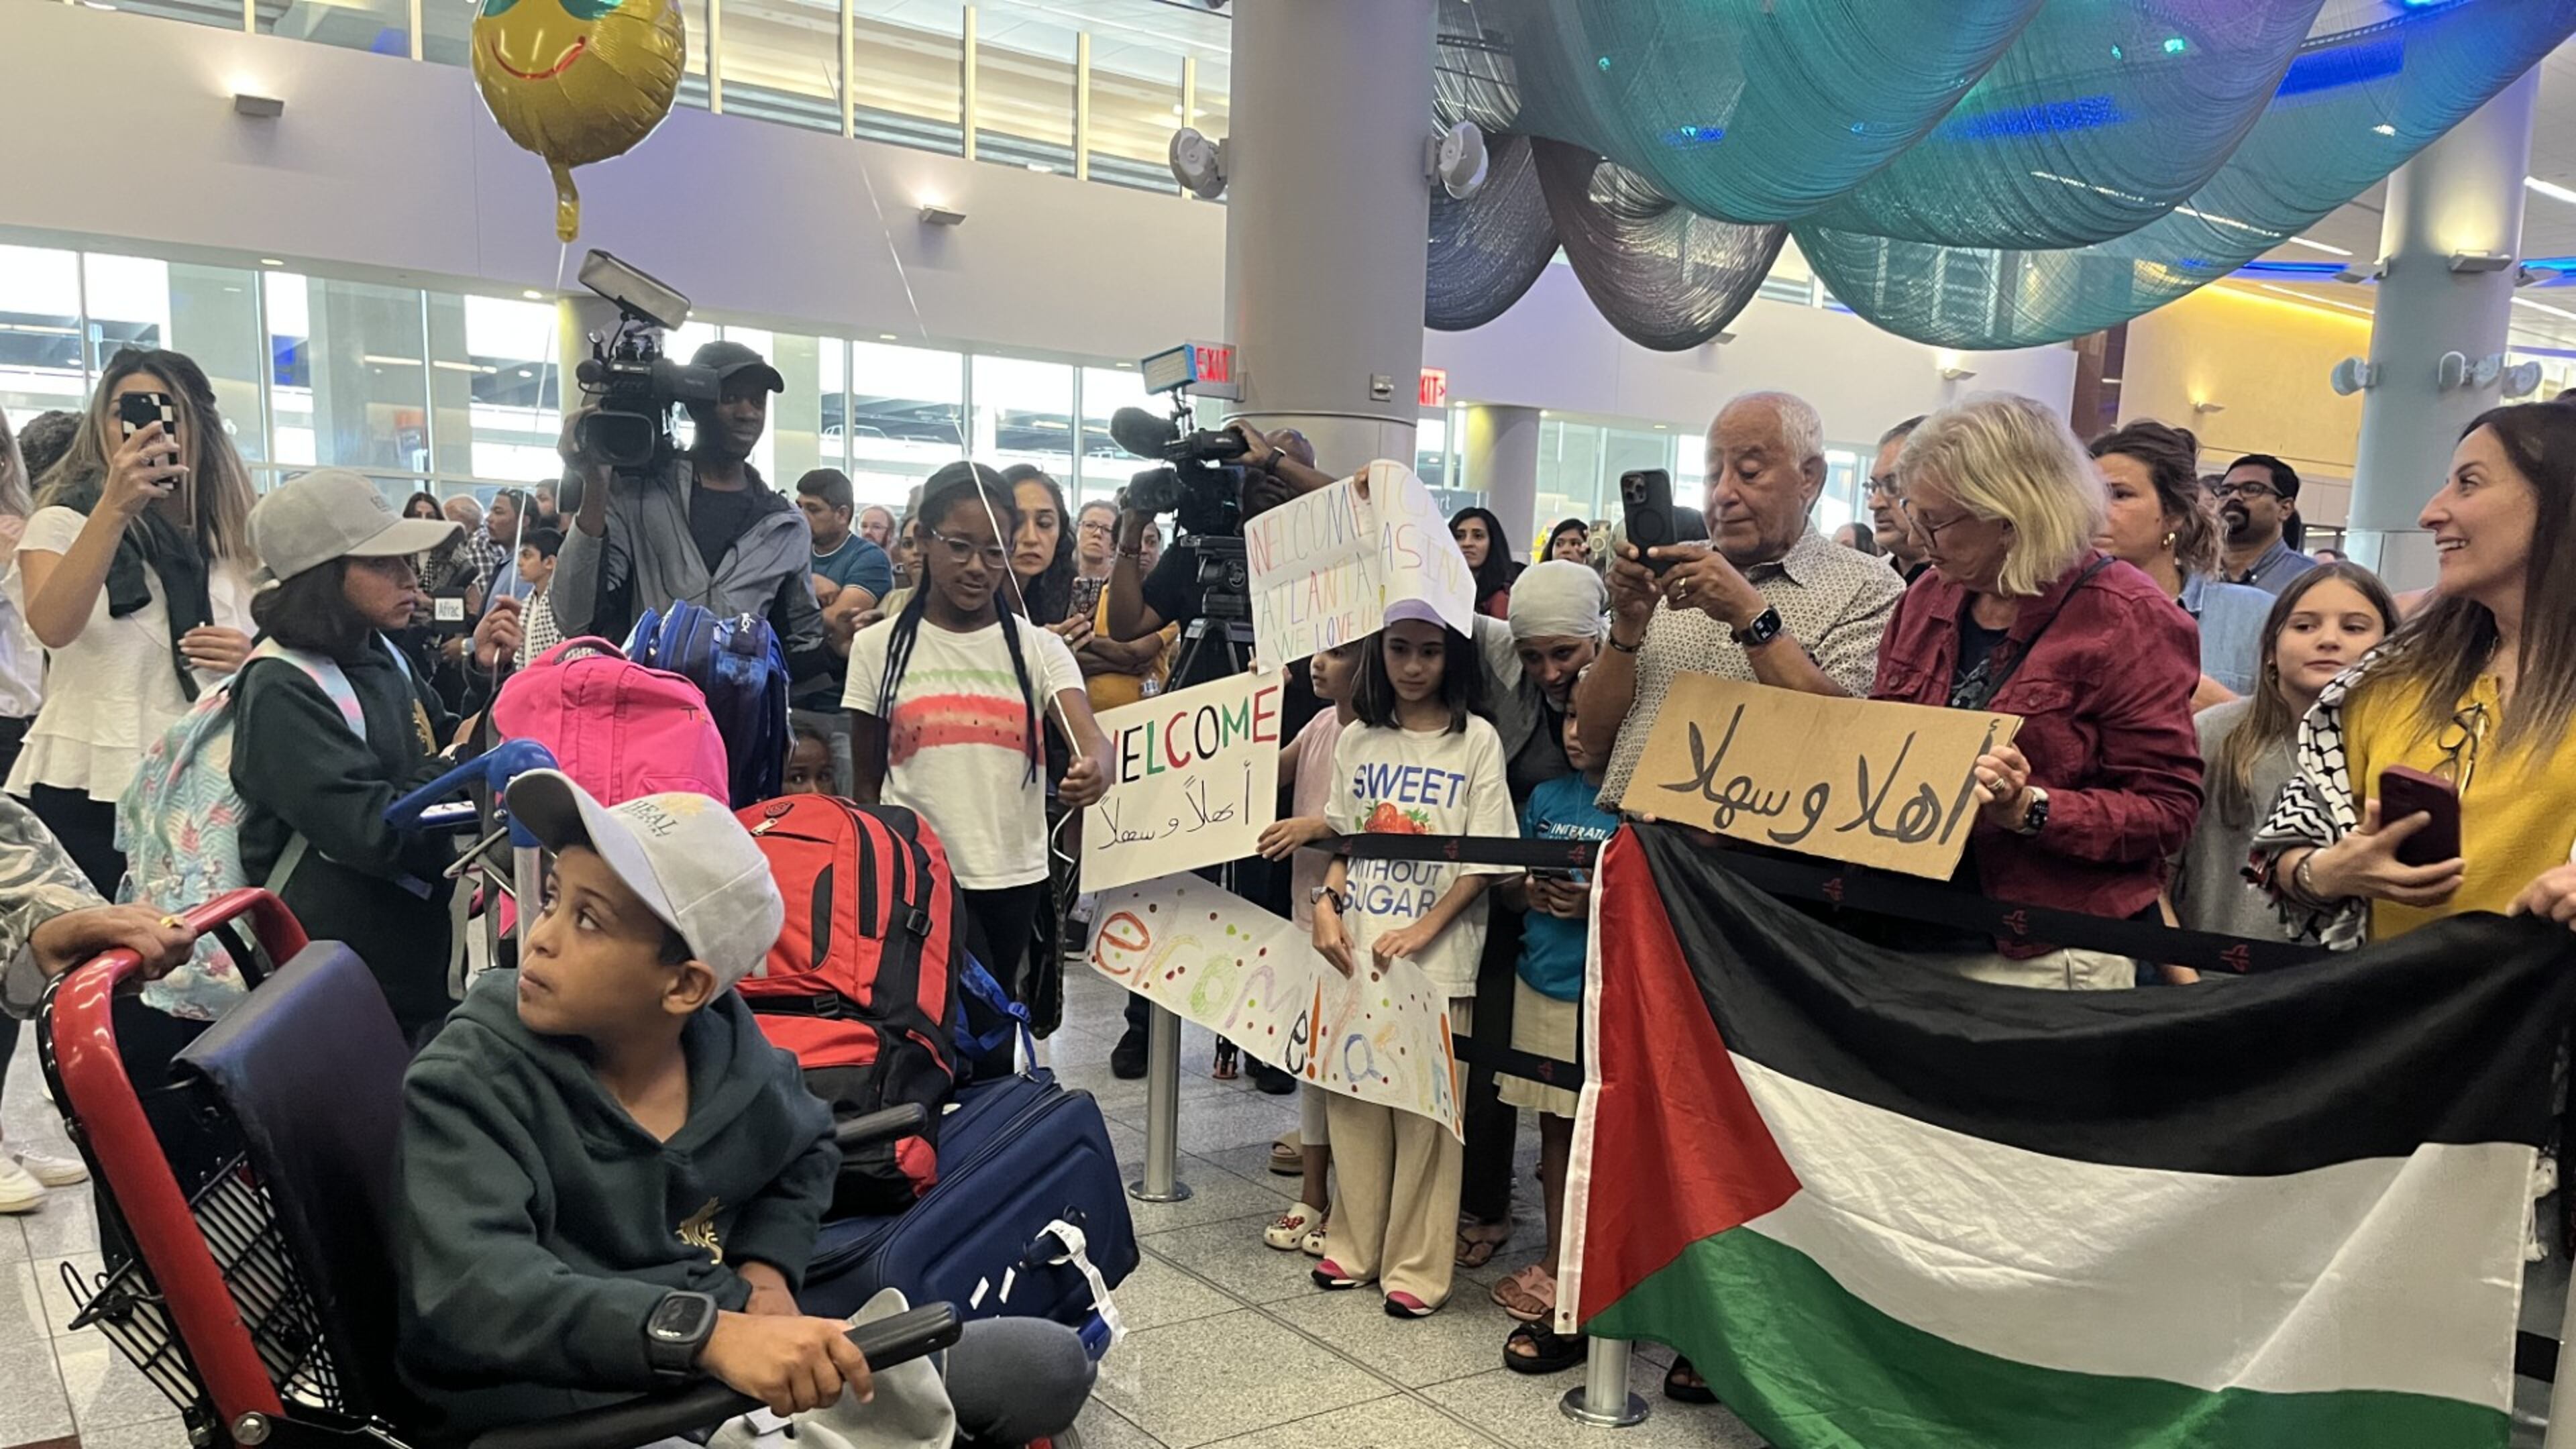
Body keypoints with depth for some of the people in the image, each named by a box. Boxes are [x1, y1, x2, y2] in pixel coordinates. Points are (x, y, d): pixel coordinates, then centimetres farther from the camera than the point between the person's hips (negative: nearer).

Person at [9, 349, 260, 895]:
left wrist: (253, 661, -6)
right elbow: (51, 627, -20)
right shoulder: (64, 522, 0)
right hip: (87, 792, -3)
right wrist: (115, 507, -29)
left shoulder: (231, 540, 10)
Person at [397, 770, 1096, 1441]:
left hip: (740, 1360, 6)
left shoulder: (727, 1045, 3)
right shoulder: (467, 1083, -13)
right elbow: (468, 1292, -29)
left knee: (1047, 1365, -1)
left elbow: (806, 1151, 25)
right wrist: (710, 1333, -39)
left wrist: (766, 1267, 5)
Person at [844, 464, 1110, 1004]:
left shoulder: (1039, 647, 1)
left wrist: (1095, 768, -39)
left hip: (1014, 875, 2)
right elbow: (866, 781, 6)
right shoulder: (879, 646, 1)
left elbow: (1090, 738, -17)